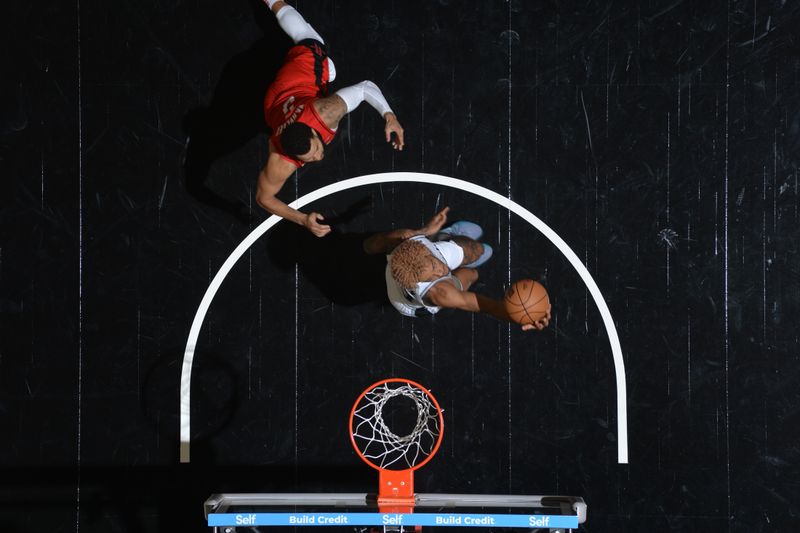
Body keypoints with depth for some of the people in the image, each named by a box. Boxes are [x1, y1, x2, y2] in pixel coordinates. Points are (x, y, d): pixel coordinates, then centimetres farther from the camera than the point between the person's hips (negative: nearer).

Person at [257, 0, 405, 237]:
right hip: (278, 96, 0)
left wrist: (389, 115, -46)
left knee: (306, 38, 34)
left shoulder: (325, 112, -48)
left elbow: (365, 88, -35)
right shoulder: (280, 164, -46)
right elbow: (263, 198, -30)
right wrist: (303, 220, -39)